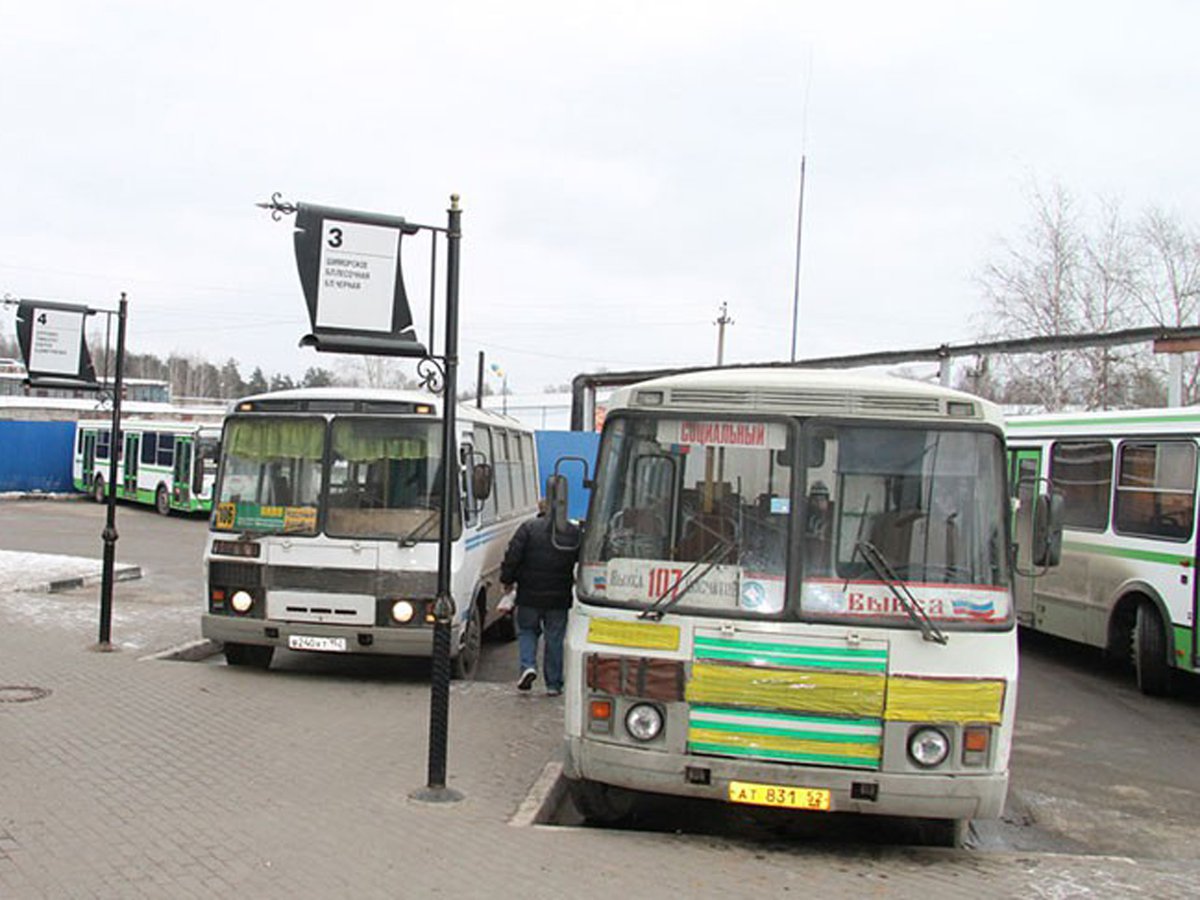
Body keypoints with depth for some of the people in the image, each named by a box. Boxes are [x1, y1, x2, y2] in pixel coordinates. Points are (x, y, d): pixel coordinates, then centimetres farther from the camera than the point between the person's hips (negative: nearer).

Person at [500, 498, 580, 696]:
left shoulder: (528, 528, -6)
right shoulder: (574, 532, 3)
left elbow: (513, 556, -9)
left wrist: (507, 580, 2)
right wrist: (575, 582, 23)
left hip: (530, 594, -2)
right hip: (559, 597, 2)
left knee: (527, 630, 16)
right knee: (555, 638, 9)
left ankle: (528, 665, -7)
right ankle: (554, 684, 12)